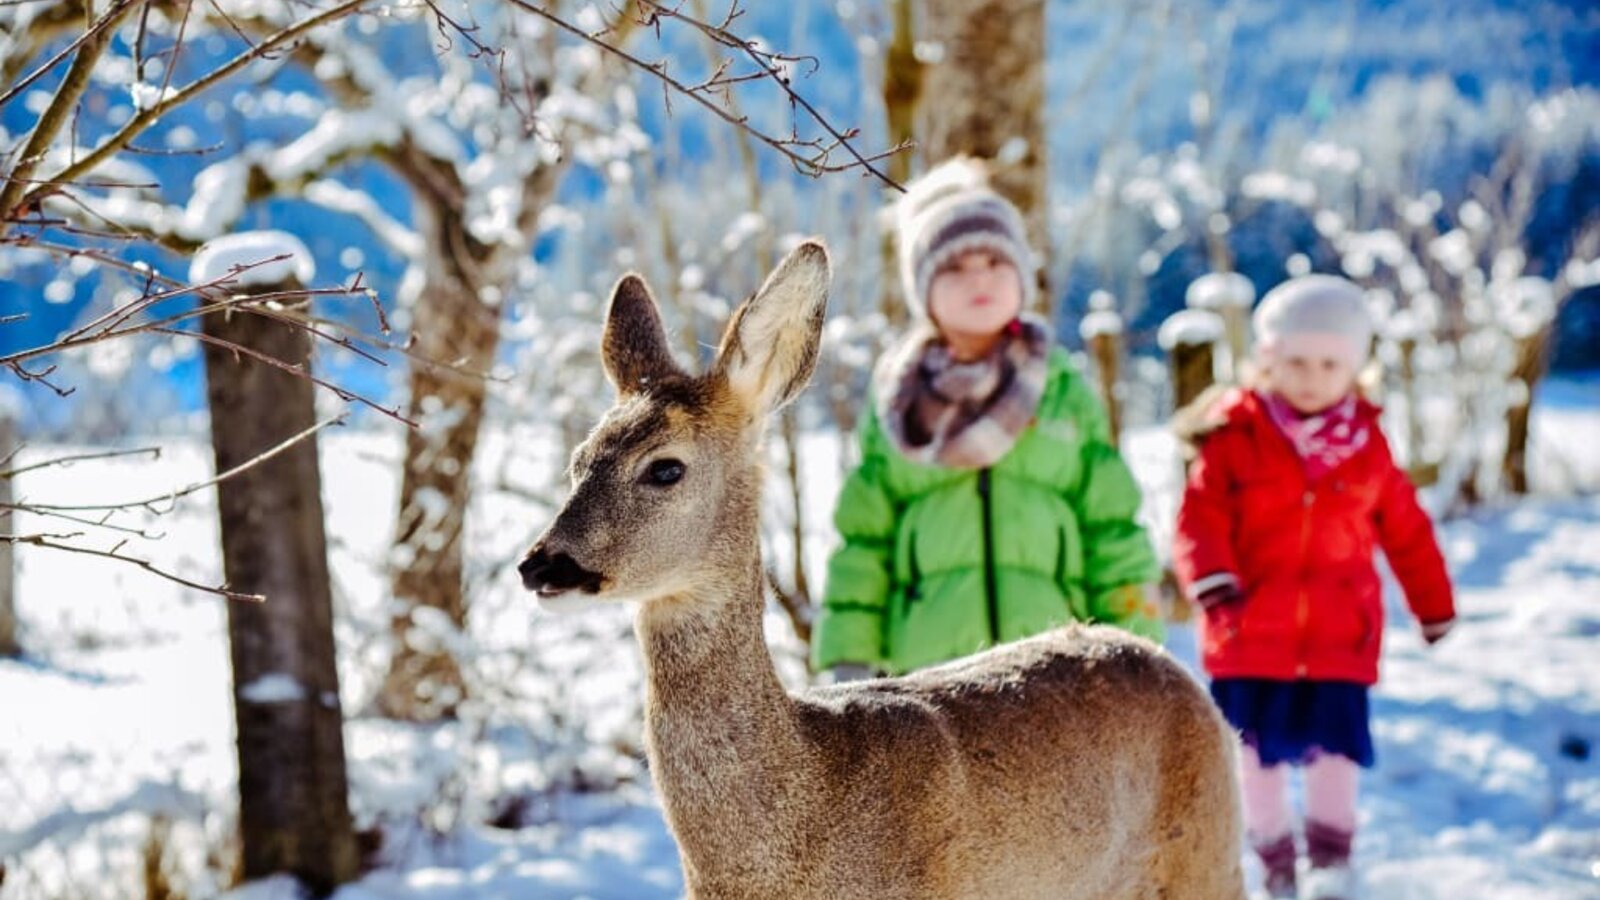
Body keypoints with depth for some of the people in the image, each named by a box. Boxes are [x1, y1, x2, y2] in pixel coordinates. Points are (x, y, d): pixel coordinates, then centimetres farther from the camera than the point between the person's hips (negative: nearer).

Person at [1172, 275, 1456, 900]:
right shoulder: (1236, 437, -5)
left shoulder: (1366, 445, 4)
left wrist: (1434, 607, 20)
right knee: (1258, 754, 7)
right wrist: (1210, 577, -28)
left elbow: (1406, 531, 13)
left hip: (1339, 635, 1)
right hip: (1252, 635, -1)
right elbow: (1200, 514, -10)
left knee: (1336, 750, 0)